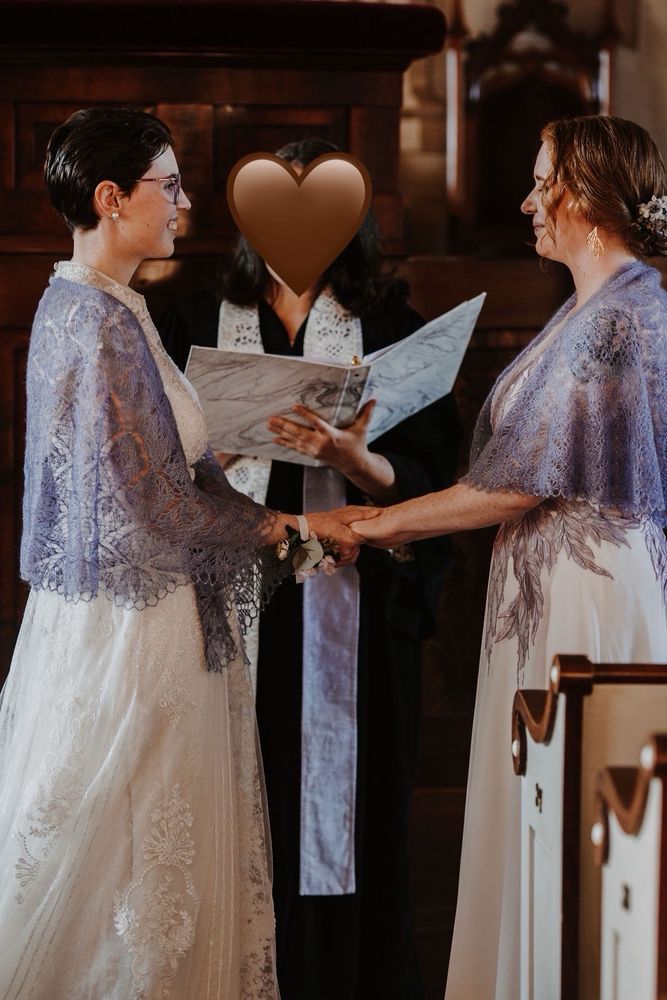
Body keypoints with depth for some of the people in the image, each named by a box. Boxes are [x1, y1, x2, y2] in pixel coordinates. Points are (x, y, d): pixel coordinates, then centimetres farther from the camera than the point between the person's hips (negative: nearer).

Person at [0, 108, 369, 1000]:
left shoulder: (81, 307, 11)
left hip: (115, 610, 10)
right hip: (129, 627, -10)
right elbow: (155, 507, -20)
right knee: (124, 857, 2)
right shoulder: (99, 322, -19)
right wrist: (295, 527, -8)